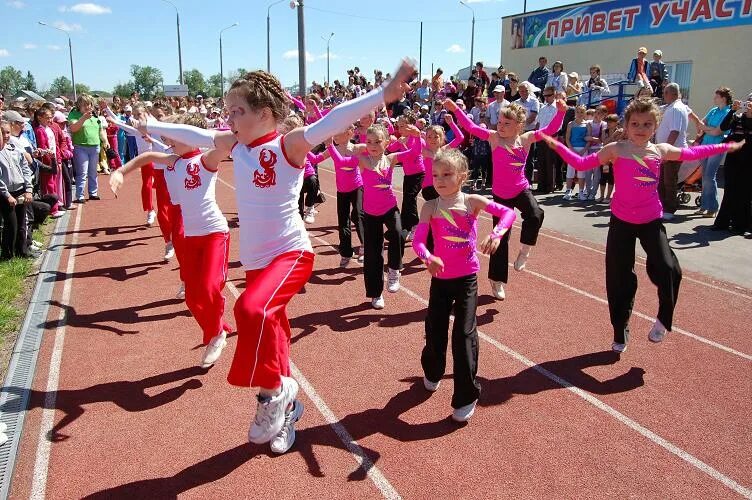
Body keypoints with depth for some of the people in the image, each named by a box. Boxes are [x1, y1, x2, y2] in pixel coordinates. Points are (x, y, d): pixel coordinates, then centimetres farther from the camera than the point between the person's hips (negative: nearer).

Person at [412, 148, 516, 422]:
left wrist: (496, 234, -29)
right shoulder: (430, 207, -5)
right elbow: (418, 241, -15)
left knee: (464, 334, -4)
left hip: (467, 278, -1)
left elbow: (509, 212, -11)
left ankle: (466, 397, 9)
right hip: (440, 277, 2)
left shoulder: (473, 201, -6)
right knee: (434, 330, 11)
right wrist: (428, 258, -35)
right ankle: (433, 373, 44)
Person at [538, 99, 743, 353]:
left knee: (668, 269, -15)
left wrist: (725, 146, 29)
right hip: (621, 222, -2)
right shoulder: (616, 150, -7)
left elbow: (691, 153, 21)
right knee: (619, 279, 3)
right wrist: (558, 146, -25)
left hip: (651, 222, 2)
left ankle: (663, 319, 12)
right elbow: (582, 163, -13)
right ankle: (620, 332, 19)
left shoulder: (661, 151, 4)